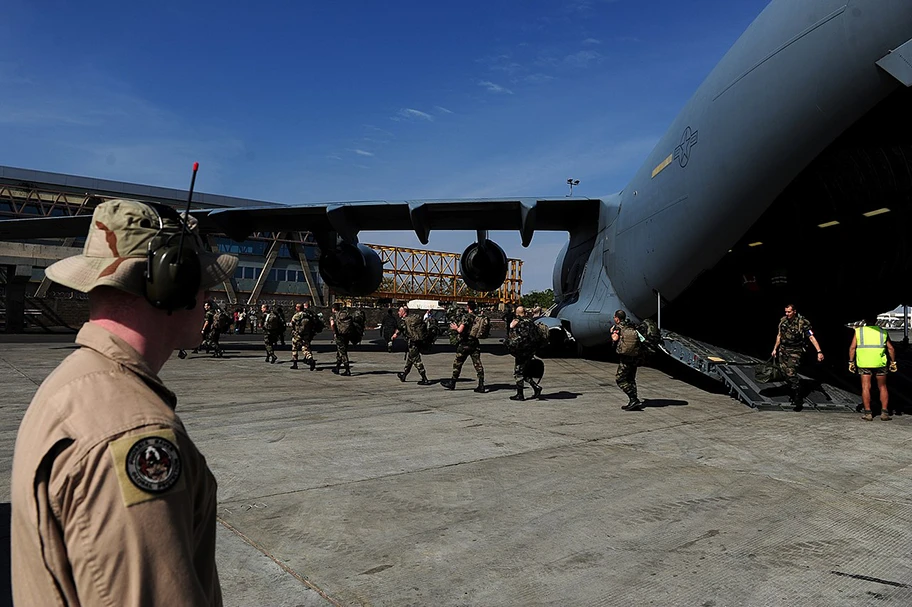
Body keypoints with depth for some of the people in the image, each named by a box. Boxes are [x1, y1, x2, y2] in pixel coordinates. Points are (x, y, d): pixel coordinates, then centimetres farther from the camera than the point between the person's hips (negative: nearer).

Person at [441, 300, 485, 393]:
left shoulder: (466, 316, -14)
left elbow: (460, 330, -21)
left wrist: (455, 328, 3)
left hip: (465, 343, -6)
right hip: (475, 343, 6)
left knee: (457, 364, 9)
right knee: (477, 364, 3)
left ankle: (452, 383, 20)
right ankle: (481, 386, -2)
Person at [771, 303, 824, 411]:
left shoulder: (803, 323, -14)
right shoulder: (783, 320, 3)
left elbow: (812, 337, -19)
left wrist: (819, 351, -27)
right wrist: (775, 349, 20)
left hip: (795, 351, -6)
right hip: (783, 350, 6)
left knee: (791, 374, -15)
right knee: (785, 373, 7)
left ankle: (798, 401, -8)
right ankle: (792, 394, 28)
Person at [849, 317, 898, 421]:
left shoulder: (858, 331, 4)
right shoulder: (883, 331, 8)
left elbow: (852, 347, -1)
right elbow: (891, 348, 5)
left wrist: (851, 362, 4)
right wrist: (893, 362, 13)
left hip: (863, 363, -1)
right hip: (880, 363, 1)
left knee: (866, 388, 1)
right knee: (882, 388, 13)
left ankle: (867, 413, -1)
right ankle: (884, 412, 10)